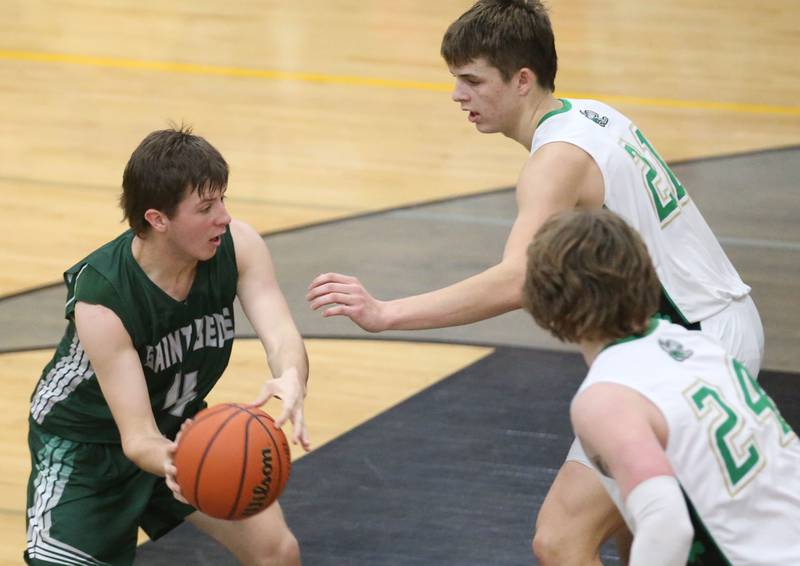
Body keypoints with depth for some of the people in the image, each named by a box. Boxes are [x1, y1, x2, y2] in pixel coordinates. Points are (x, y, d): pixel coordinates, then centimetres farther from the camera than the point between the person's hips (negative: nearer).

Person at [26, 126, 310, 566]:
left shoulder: (236, 245, -22)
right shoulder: (100, 298, -35)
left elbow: (280, 335, -32)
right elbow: (137, 438, -36)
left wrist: (291, 379, -57)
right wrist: (167, 461, -61)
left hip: (178, 425, 5)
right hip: (86, 442, -5)